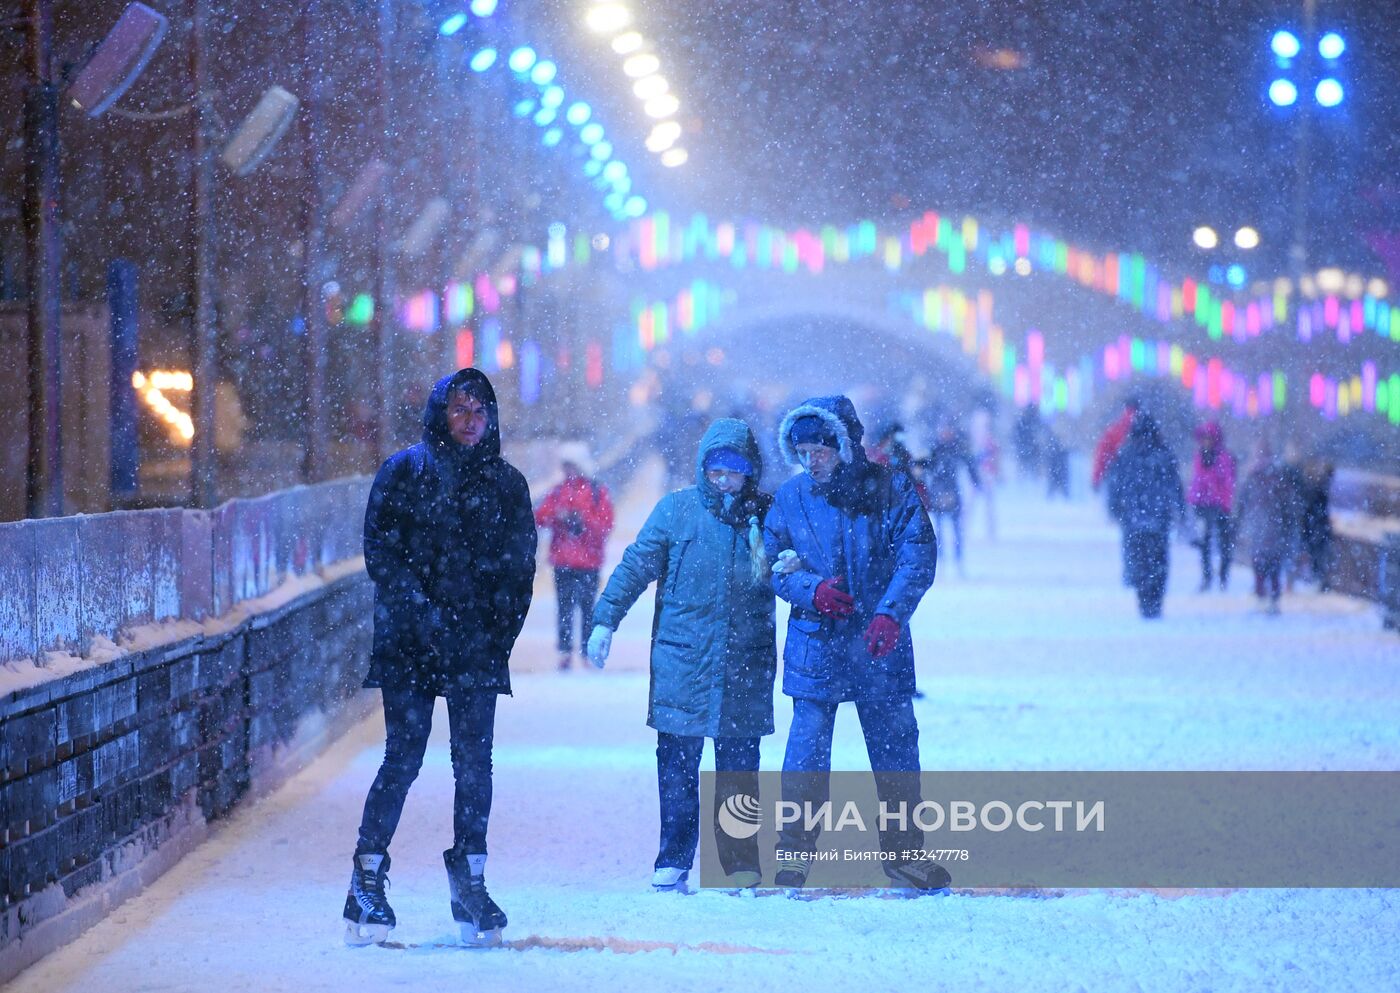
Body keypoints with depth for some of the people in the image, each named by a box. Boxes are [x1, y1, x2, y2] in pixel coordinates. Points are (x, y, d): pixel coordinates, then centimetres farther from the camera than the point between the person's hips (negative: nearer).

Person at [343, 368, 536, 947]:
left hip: (477, 647, 3)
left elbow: (519, 568, 11)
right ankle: (367, 881, 1)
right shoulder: (405, 472, 2)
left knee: (474, 763, 0)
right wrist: (422, 613, -14)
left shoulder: (507, 485, 11)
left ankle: (469, 883, 9)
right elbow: (381, 552, -4)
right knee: (403, 758, -7)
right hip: (410, 645, -3)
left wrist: (500, 632, -1)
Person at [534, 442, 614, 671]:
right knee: (564, 608, -1)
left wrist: (584, 520, -17)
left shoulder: (597, 492, 4)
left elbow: (605, 526, -2)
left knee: (587, 606, -3)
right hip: (562, 562, 2)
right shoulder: (558, 492, 13)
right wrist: (557, 516, -15)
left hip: (588, 561, -2)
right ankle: (565, 651, 0)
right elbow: (540, 516, 4)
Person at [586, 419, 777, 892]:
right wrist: (605, 620, -4)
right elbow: (637, 565, 4)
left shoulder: (764, 514, 6)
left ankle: (741, 863, 9)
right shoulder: (676, 510, 3)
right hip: (682, 659, -1)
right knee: (677, 764, -1)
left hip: (745, 662, 1)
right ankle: (673, 861, 4)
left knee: (739, 765, 2)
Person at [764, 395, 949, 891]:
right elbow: (773, 565, 6)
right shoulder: (790, 498, 3)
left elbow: (918, 556, -8)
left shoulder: (891, 490, -3)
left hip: (880, 646, 0)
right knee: (806, 756, -5)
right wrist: (811, 589, -15)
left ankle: (906, 857, 20)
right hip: (816, 645, 0)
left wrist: (890, 613, -22)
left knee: (896, 748, 8)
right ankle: (790, 862, 2)